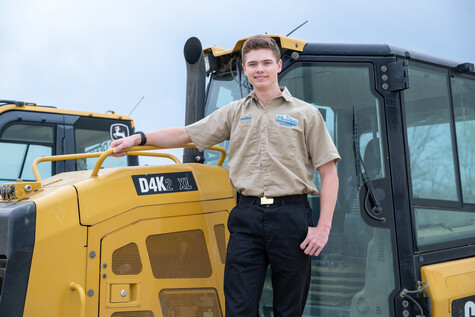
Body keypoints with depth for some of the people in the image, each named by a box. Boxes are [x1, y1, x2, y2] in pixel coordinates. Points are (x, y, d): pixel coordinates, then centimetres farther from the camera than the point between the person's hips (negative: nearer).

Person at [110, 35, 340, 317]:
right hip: (246, 216, 2)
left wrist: (323, 227, -7)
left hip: (290, 216, -2)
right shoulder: (235, 112, 14)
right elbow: (186, 135, 16)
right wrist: (139, 139, 6)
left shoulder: (306, 114, 5)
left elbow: (329, 172, 2)